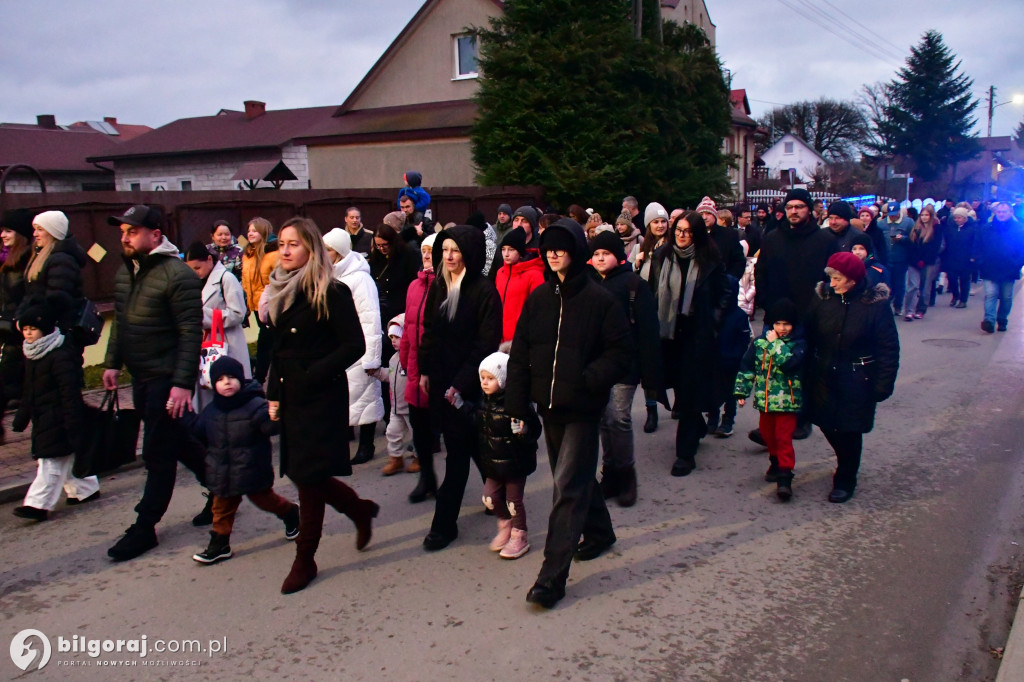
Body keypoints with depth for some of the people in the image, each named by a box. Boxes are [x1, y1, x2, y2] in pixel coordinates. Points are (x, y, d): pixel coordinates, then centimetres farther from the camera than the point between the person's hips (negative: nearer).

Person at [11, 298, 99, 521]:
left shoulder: (61, 356, -18)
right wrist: (21, 417, 19)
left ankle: (38, 503, -4)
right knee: (66, 459, 17)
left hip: (58, 421, -10)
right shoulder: (31, 357, 11)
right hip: (42, 419, 10)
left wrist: (72, 425, -21)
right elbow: (28, 392, 20)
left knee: (51, 462, -6)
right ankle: (86, 489, 30)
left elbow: (70, 394, -20)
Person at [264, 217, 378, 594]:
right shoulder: (280, 293, 12)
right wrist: (274, 394, 9)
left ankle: (305, 560, 13)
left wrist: (311, 375, -18)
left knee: (309, 475, -2)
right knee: (301, 473, 11)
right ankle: (360, 509, 36)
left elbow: (354, 346, -15)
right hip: (291, 398, 8)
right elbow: (279, 350, 16)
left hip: (322, 397, -8)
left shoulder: (331, 293, -11)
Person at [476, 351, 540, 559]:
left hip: (515, 462, -6)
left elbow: (535, 430, -19)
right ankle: (505, 523, 36)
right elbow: (481, 429, 17)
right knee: (490, 498, 9)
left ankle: (519, 537, 26)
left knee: (513, 500, 6)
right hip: (493, 462, 6)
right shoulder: (485, 401, 0)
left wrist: (523, 431, -39)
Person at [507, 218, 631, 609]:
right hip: (549, 405, 6)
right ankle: (599, 532, 45)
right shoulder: (538, 299, 5)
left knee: (568, 487, -6)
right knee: (576, 477, 20)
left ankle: (552, 577, -2)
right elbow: (520, 354, 6)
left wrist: (591, 378, -23)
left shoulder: (599, 300, -9)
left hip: (582, 408, -6)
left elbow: (622, 351, -7)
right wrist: (517, 404, 1)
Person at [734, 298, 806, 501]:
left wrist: (775, 343, -19)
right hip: (765, 399, 5)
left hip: (787, 400, -5)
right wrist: (741, 391, 9)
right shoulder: (759, 341, 4)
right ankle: (776, 463, 41)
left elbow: (788, 362, -26)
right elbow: (747, 367, 10)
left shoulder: (799, 343, -7)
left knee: (784, 438, -8)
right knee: (768, 434, 18)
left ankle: (785, 478, -8)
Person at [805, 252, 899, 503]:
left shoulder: (875, 304, -13)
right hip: (824, 379, 4)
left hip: (857, 383, -3)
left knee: (850, 431, 3)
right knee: (827, 424, 11)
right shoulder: (823, 299, -4)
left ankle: (845, 480, 23)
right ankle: (846, 464, 40)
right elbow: (809, 339, 2)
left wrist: (882, 385, -13)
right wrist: (805, 375, 0)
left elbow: (888, 349, -9)